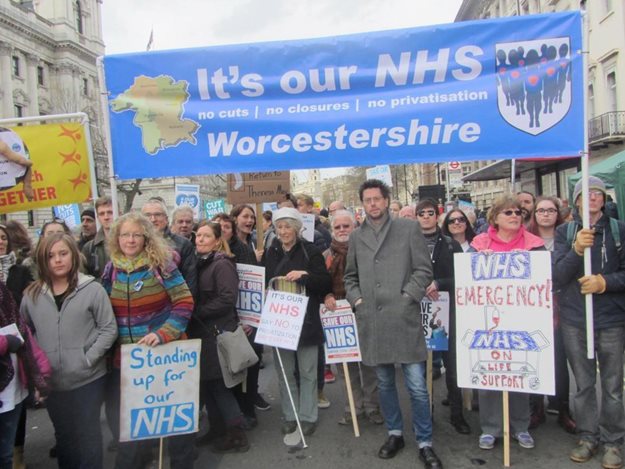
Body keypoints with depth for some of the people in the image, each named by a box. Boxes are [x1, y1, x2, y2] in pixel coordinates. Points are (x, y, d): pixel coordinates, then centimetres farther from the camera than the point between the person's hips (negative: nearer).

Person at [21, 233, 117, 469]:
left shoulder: (92, 289, -8)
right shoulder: (32, 294, 3)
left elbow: (109, 329, -7)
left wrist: (89, 359, -14)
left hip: (88, 378, -3)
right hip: (51, 381, 3)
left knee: (88, 435, 9)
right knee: (63, 435, 20)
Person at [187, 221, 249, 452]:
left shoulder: (222, 264, -13)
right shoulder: (198, 262, 11)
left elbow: (227, 299, -22)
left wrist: (196, 312, -17)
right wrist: (193, 320, 1)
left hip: (217, 332, -8)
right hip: (200, 332, 8)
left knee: (217, 383, -1)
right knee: (205, 381, 14)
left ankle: (236, 434, 14)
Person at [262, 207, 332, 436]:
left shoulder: (310, 252, -4)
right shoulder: (270, 254, 7)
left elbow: (326, 283, -8)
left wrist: (304, 275, -22)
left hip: (305, 320, -3)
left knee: (307, 371, 6)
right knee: (284, 371, 10)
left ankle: (308, 416, 20)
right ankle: (289, 415, 24)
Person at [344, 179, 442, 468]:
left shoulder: (409, 229, 3)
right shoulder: (356, 237, 13)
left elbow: (424, 269, 0)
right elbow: (350, 276, 18)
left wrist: (407, 297, -9)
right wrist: (357, 300, 2)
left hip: (404, 319, -3)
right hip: (371, 321, 3)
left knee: (416, 385, -1)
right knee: (384, 383, 14)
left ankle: (424, 443, 16)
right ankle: (395, 433, 32)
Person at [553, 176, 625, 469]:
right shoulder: (565, 232, 3)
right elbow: (558, 276, -5)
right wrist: (576, 250, -20)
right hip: (574, 319, 1)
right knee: (583, 383, 11)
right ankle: (588, 437, 25)